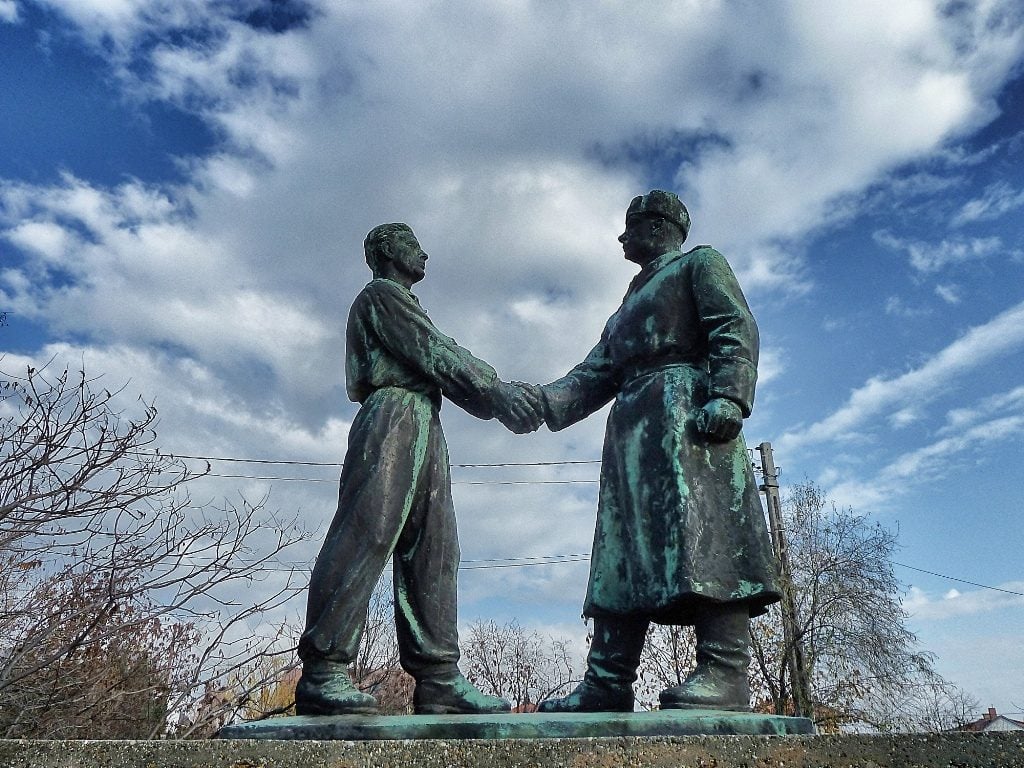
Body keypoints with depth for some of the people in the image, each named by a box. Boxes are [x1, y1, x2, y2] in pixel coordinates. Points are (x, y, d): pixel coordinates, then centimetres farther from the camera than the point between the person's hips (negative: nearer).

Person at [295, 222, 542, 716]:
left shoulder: (407, 307, 34)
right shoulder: (380, 294, 8)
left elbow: (443, 370, 21)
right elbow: (433, 351, -7)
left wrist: (501, 403, 7)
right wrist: (496, 389, -10)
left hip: (425, 432, 9)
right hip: (392, 420, -9)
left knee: (432, 552, 0)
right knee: (366, 537, -16)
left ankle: (438, 680, -2)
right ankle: (322, 673, -14)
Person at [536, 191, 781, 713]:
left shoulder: (700, 264, 15)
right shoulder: (630, 304, 35)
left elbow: (736, 330, -3)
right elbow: (594, 375, 23)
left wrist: (728, 396, -21)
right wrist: (541, 402, 8)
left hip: (682, 406, -7)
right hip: (630, 425, 7)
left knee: (701, 533, -18)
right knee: (625, 548, -2)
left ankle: (725, 672, -18)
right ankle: (607, 683, -4)